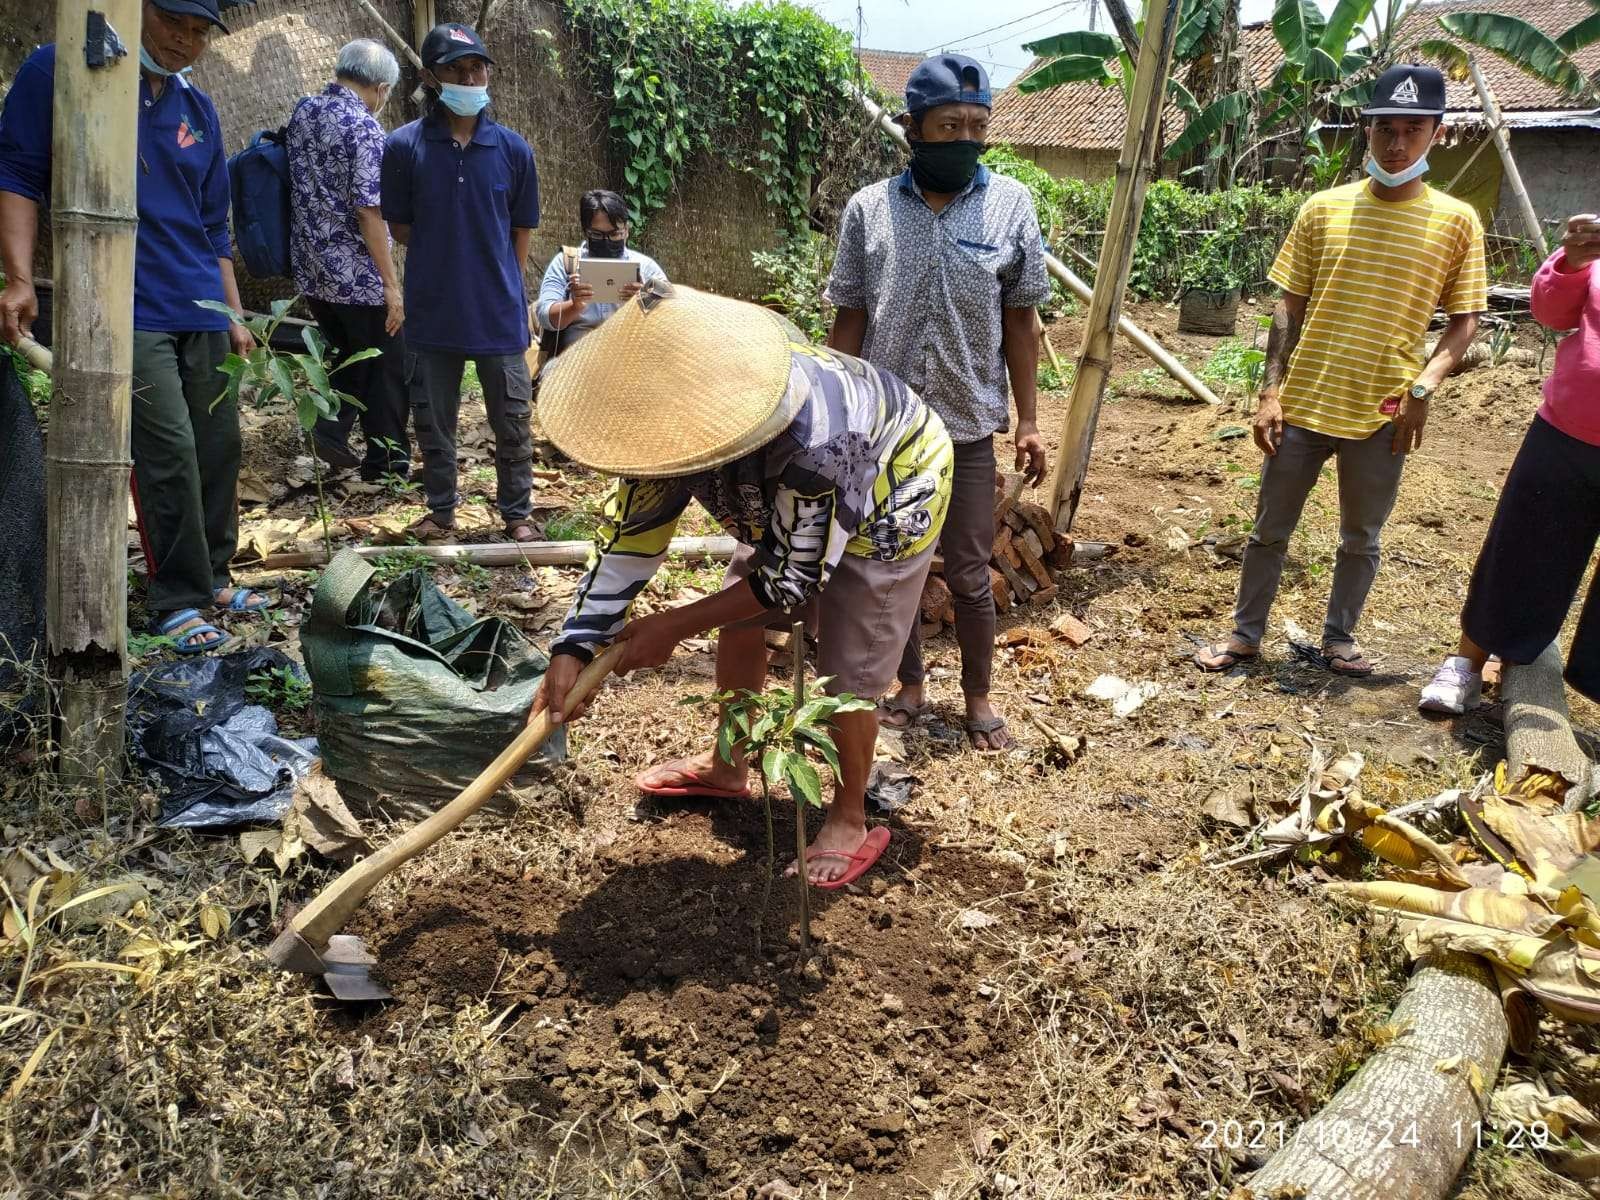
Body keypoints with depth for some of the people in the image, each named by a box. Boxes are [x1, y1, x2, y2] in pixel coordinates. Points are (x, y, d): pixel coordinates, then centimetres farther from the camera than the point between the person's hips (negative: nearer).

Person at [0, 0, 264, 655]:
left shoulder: (198, 110, 14)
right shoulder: (57, 72, 0)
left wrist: (235, 318, 17)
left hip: (202, 312, 6)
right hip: (129, 310, -6)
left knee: (219, 448, 6)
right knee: (169, 451, -12)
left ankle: (210, 577, 21)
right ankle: (177, 601, -1)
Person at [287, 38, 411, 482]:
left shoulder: (302, 111, 8)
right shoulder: (364, 128, -15)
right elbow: (368, 211, -20)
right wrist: (391, 285, -17)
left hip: (310, 270, 7)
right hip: (357, 276, -7)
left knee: (351, 356, 24)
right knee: (387, 367, 8)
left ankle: (331, 429, 9)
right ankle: (388, 462, 14)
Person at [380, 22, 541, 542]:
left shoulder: (512, 149, -3)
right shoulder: (404, 146, -7)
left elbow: (522, 230, 7)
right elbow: (400, 227, 3)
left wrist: (496, 281, 7)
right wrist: (446, 262, 3)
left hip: (500, 311, 0)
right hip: (432, 310, 0)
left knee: (513, 421, 8)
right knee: (434, 420, 12)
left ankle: (517, 512, 24)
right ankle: (440, 510, 29)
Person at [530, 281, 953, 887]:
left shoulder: (814, 437, -46)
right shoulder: (675, 413, -25)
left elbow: (796, 573, -32)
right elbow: (629, 533, -16)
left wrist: (673, 626, -27)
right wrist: (573, 648, -23)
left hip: (889, 498, -7)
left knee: (847, 677, -5)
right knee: (738, 625, 12)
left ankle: (850, 822, 19)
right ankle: (728, 767, 35)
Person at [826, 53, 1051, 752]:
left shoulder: (1011, 205, -2)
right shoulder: (867, 209, -3)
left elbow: (1020, 322, 2)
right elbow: (850, 323, 3)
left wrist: (1027, 420, 0)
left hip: (968, 427, -1)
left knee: (969, 575, 7)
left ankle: (978, 697, 27)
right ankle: (910, 686, 31)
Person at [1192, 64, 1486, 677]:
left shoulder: (1456, 221, -1)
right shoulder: (1324, 209, 1)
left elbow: (1464, 320, 2)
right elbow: (1289, 307, 3)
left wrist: (1424, 385, -14)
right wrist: (1270, 391, -3)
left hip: (1382, 415, 0)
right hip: (1304, 404, 1)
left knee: (1361, 538, 14)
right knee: (1270, 528, 11)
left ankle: (1339, 638, 33)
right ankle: (1245, 632, 27)